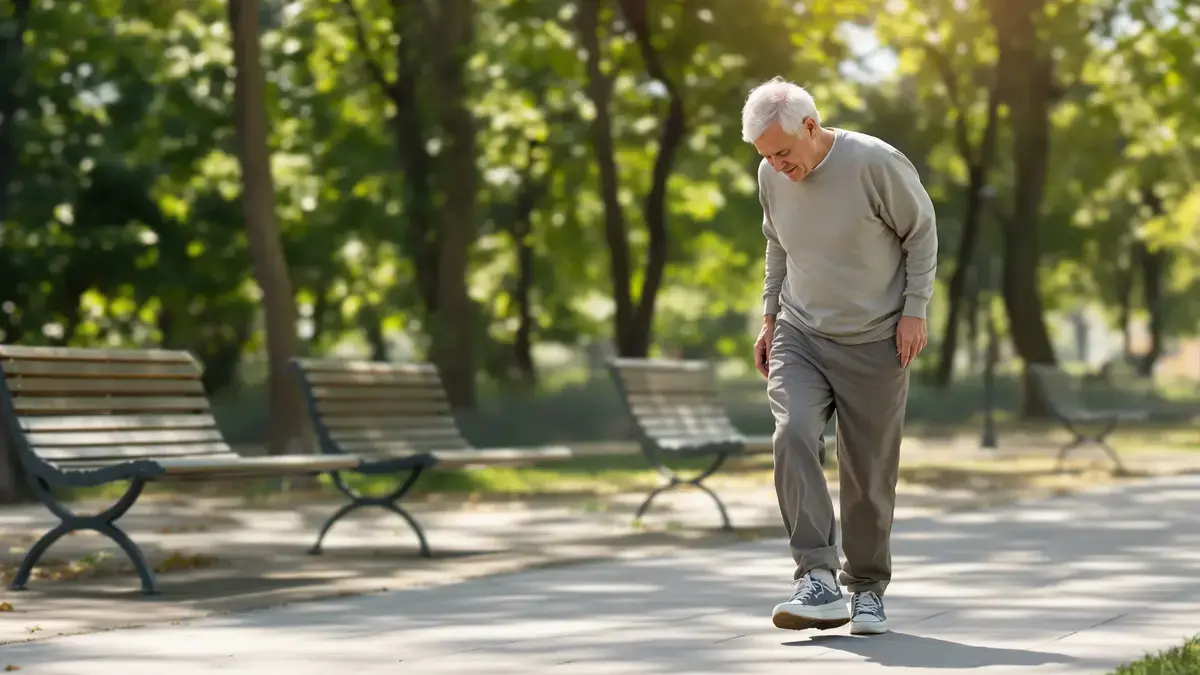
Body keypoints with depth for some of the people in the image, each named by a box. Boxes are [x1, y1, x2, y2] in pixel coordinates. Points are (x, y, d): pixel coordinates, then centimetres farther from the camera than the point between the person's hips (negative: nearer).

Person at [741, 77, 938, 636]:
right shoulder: (773, 177, 0)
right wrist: (770, 318, 16)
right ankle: (817, 580, -24)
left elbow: (921, 232, -4)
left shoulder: (876, 163, -15)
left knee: (869, 473, -1)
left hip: (873, 342, -3)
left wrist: (914, 311, -7)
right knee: (793, 437, -21)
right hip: (800, 336, 3)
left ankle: (867, 589, 17)